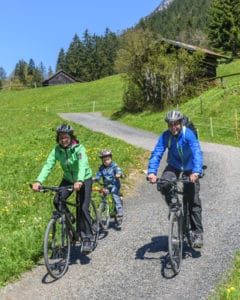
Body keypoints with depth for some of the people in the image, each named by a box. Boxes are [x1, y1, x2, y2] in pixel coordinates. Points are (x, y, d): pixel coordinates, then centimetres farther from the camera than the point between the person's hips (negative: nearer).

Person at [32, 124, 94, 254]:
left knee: (83, 208, -15)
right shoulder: (57, 149, -13)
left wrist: (79, 181, -58)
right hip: (68, 179, 4)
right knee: (57, 201, -17)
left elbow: (83, 165, -40)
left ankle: (87, 239, -3)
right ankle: (69, 220, 11)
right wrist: (38, 181, -40)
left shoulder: (79, 148, -25)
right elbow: (48, 165, -24)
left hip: (84, 179, -4)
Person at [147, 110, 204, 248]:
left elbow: (197, 153, -36)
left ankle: (198, 233, 2)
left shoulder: (188, 134, -26)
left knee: (193, 200, -8)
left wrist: (196, 172, -53)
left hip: (189, 167, -2)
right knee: (163, 186, -28)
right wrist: (152, 172, -44)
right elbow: (156, 153, -28)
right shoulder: (165, 136, -20)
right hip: (174, 166, 2)